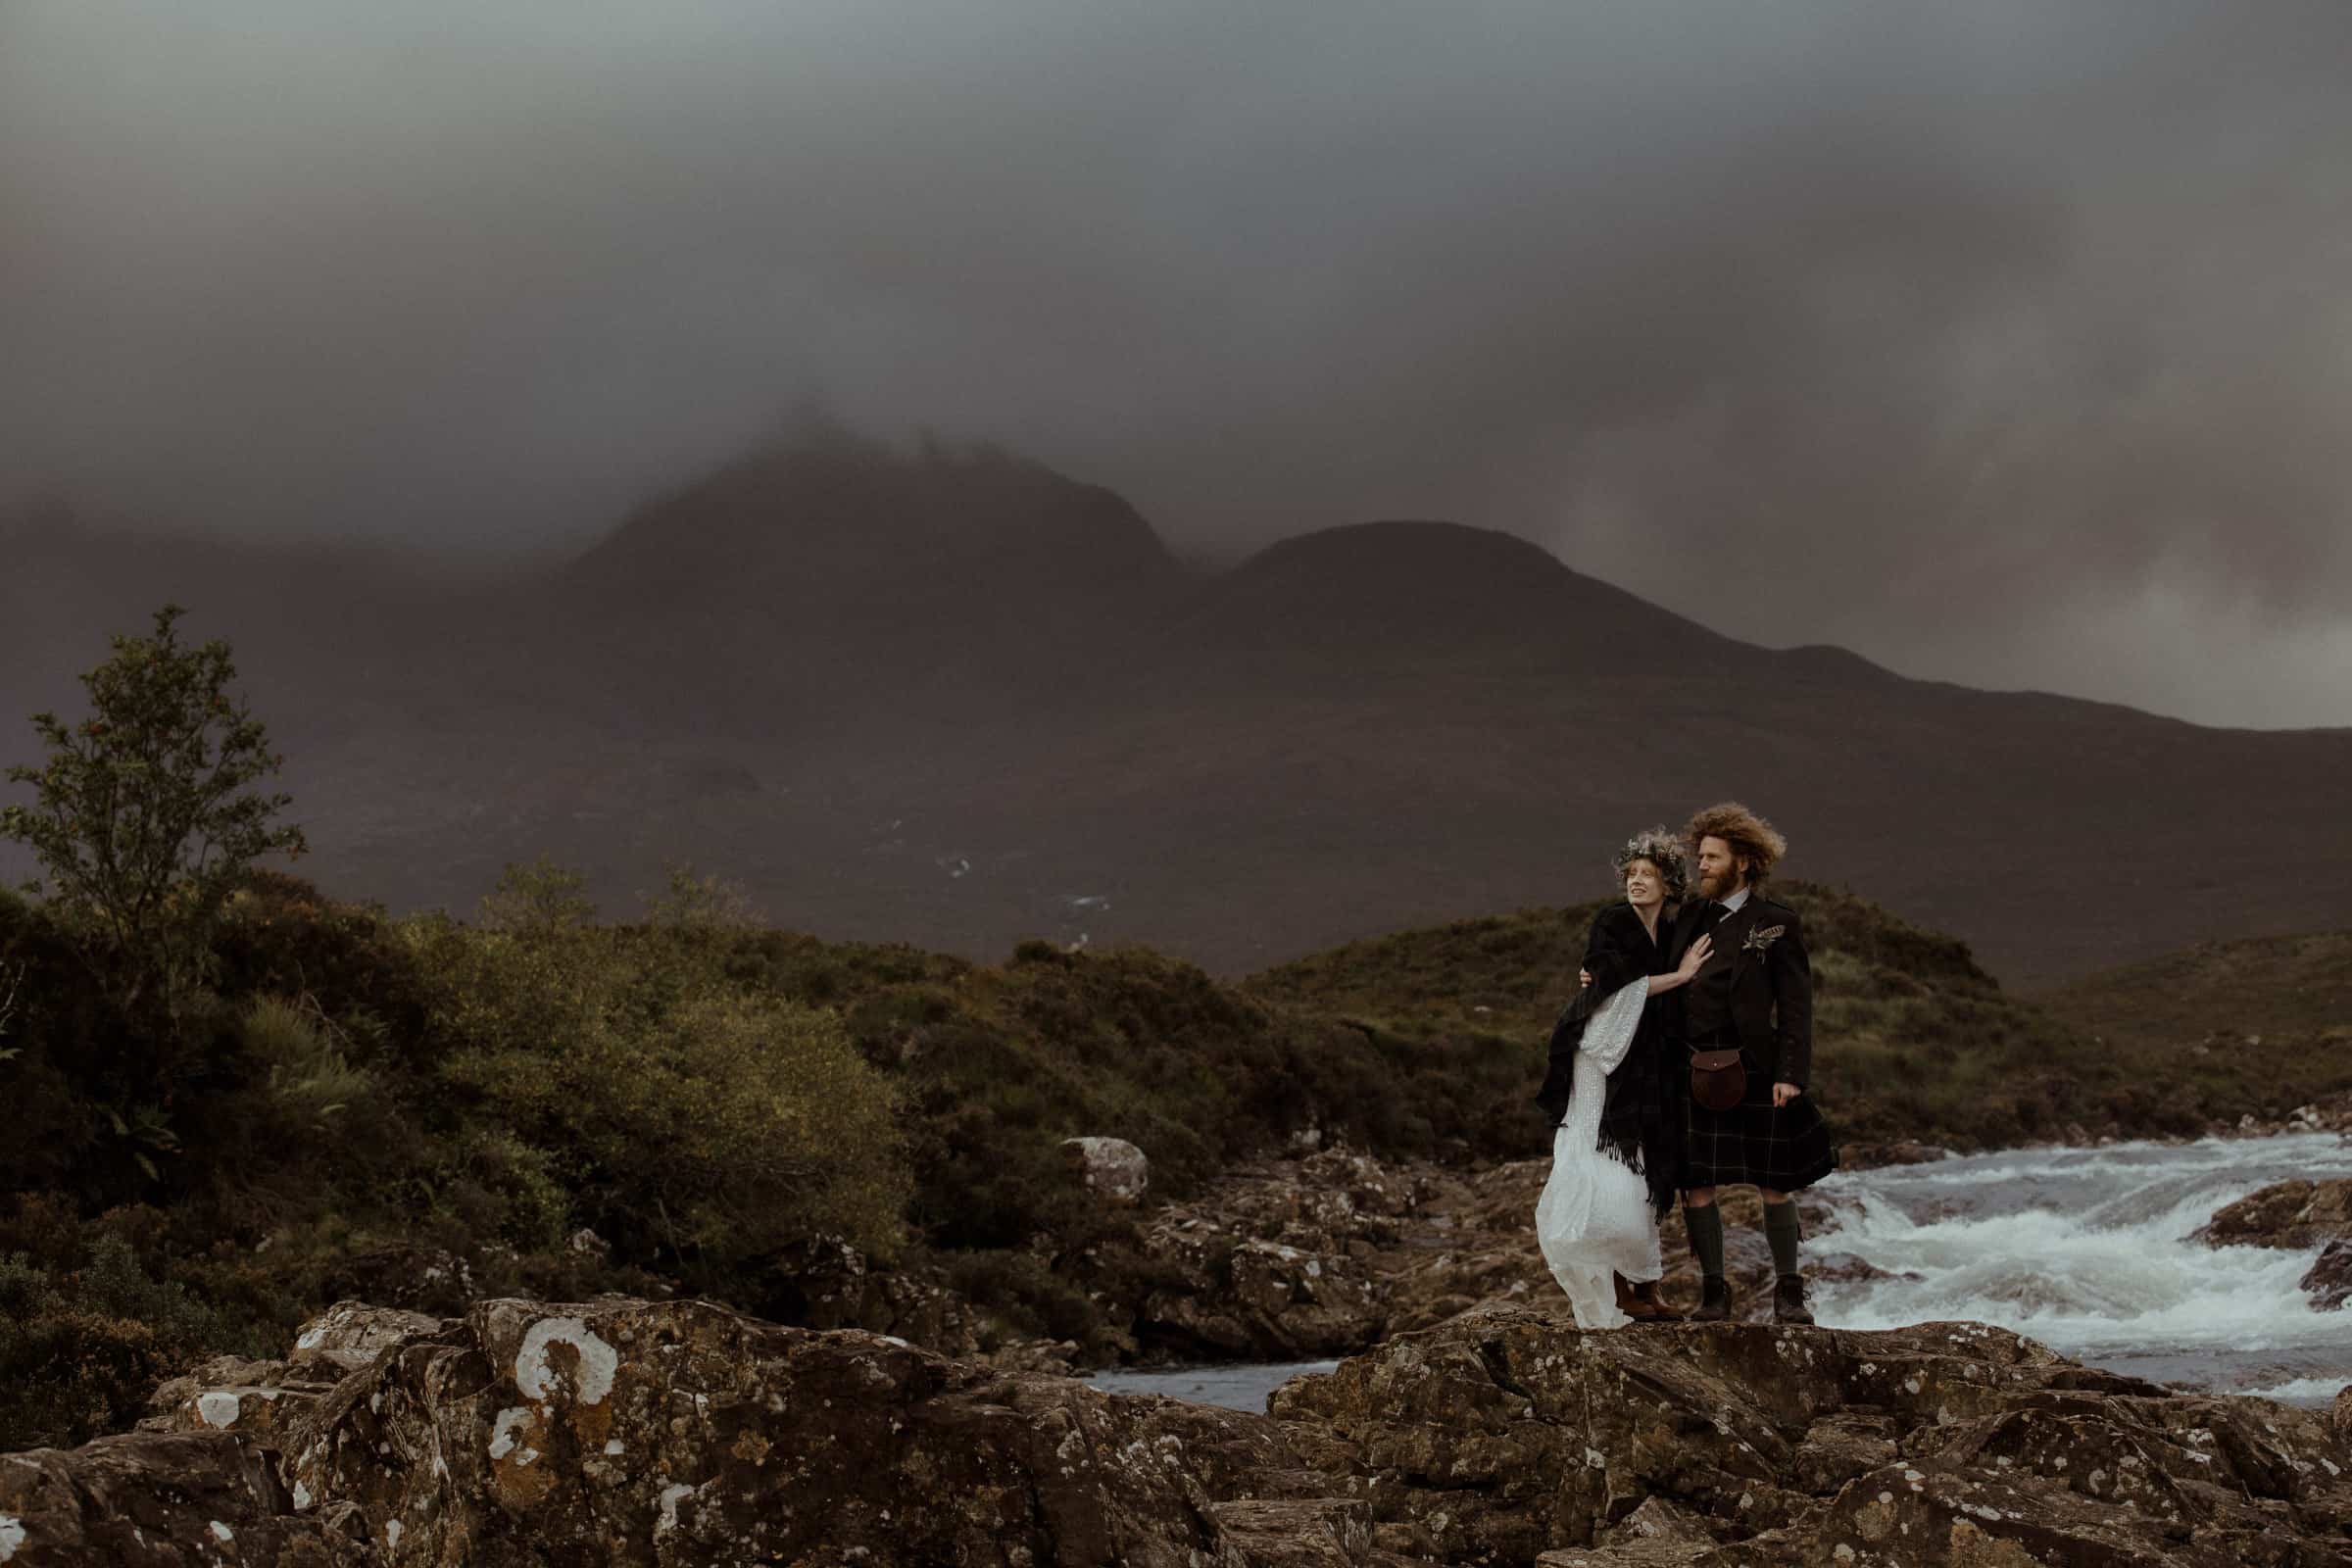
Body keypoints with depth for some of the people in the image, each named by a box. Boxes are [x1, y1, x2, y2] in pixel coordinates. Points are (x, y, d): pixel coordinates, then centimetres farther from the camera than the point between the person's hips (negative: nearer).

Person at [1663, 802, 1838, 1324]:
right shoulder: (1690, 917, 12)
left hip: (1752, 1069, -4)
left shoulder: (1776, 923, -2)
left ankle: (1788, 1292, 15)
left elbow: (1795, 1005, -5)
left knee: (1774, 1186, 4)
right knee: (1696, 1186, 3)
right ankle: (1713, 1292, 14)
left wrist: (1791, 1073, -13)